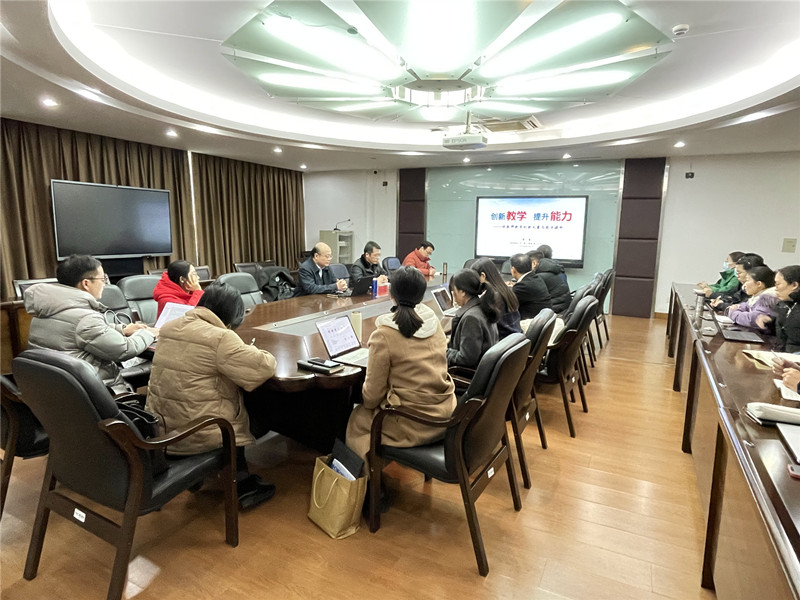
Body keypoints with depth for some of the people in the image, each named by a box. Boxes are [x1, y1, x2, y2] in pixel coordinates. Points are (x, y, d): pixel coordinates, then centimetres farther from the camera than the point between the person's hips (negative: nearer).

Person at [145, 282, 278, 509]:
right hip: (196, 434, -7)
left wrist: (239, 351, 13)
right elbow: (264, 367, -19)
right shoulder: (220, 338, -20)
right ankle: (241, 484, 31)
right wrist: (249, 351, 2)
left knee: (232, 402, 23)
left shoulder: (169, 328, 5)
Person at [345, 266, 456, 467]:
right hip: (445, 415, 6)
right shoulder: (434, 322, -3)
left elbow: (373, 393, -11)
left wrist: (367, 401, 11)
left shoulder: (383, 335, -19)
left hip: (414, 424, -6)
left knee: (356, 419, 22)